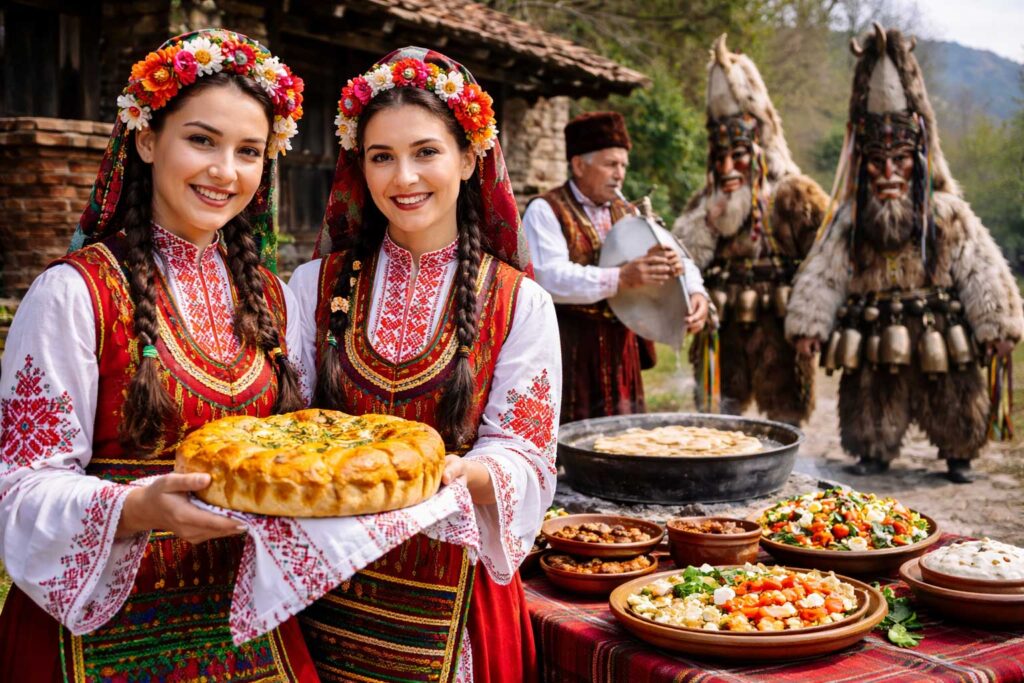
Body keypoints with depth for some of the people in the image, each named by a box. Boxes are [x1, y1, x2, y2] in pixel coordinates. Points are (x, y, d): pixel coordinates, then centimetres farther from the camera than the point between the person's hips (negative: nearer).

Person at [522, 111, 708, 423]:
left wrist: (695, 292, -13)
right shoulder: (545, 210, -5)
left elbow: (674, 258, 9)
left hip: (620, 350, 6)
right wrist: (621, 278, -30)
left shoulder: (626, 213, 15)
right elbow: (552, 278, -20)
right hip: (568, 351, -6)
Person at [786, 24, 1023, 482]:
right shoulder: (851, 221, 0)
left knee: (952, 399, 8)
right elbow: (823, 275, 2)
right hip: (873, 339, 2)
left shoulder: (949, 216, -6)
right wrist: (808, 324, -2)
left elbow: (983, 271, -5)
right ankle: (874, 453, 32)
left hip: (937, 336, -1)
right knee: (872, 399, 12)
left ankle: (958, 456, 28)